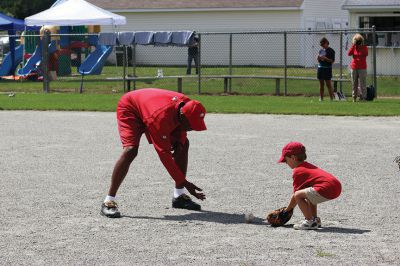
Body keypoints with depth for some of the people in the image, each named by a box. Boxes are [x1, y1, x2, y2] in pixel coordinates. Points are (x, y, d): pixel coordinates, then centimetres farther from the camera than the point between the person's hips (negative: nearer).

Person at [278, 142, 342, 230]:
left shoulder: (298, 171, 1)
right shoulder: (308, 166, 29)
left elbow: (295, 195, 3)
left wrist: (287, 210, 17)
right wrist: (291, 207, 37)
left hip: (326, 189, -10)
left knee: (298, 195, -5)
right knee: (309, 194, 31)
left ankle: (310, 221, -6)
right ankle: (315, 219, 28)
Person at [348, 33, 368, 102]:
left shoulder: (364, 47, 3)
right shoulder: (354, 47, 10)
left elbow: (366, 54, -17)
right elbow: (349, 54, -6)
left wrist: (361, 46, -15)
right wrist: (353, 45, -8)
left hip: (362, 68, -3)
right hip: (354, 67, 3)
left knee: (362, 83, -8)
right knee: (354, 83, 5)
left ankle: (363, 97, -7)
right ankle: (354, 97, 11)